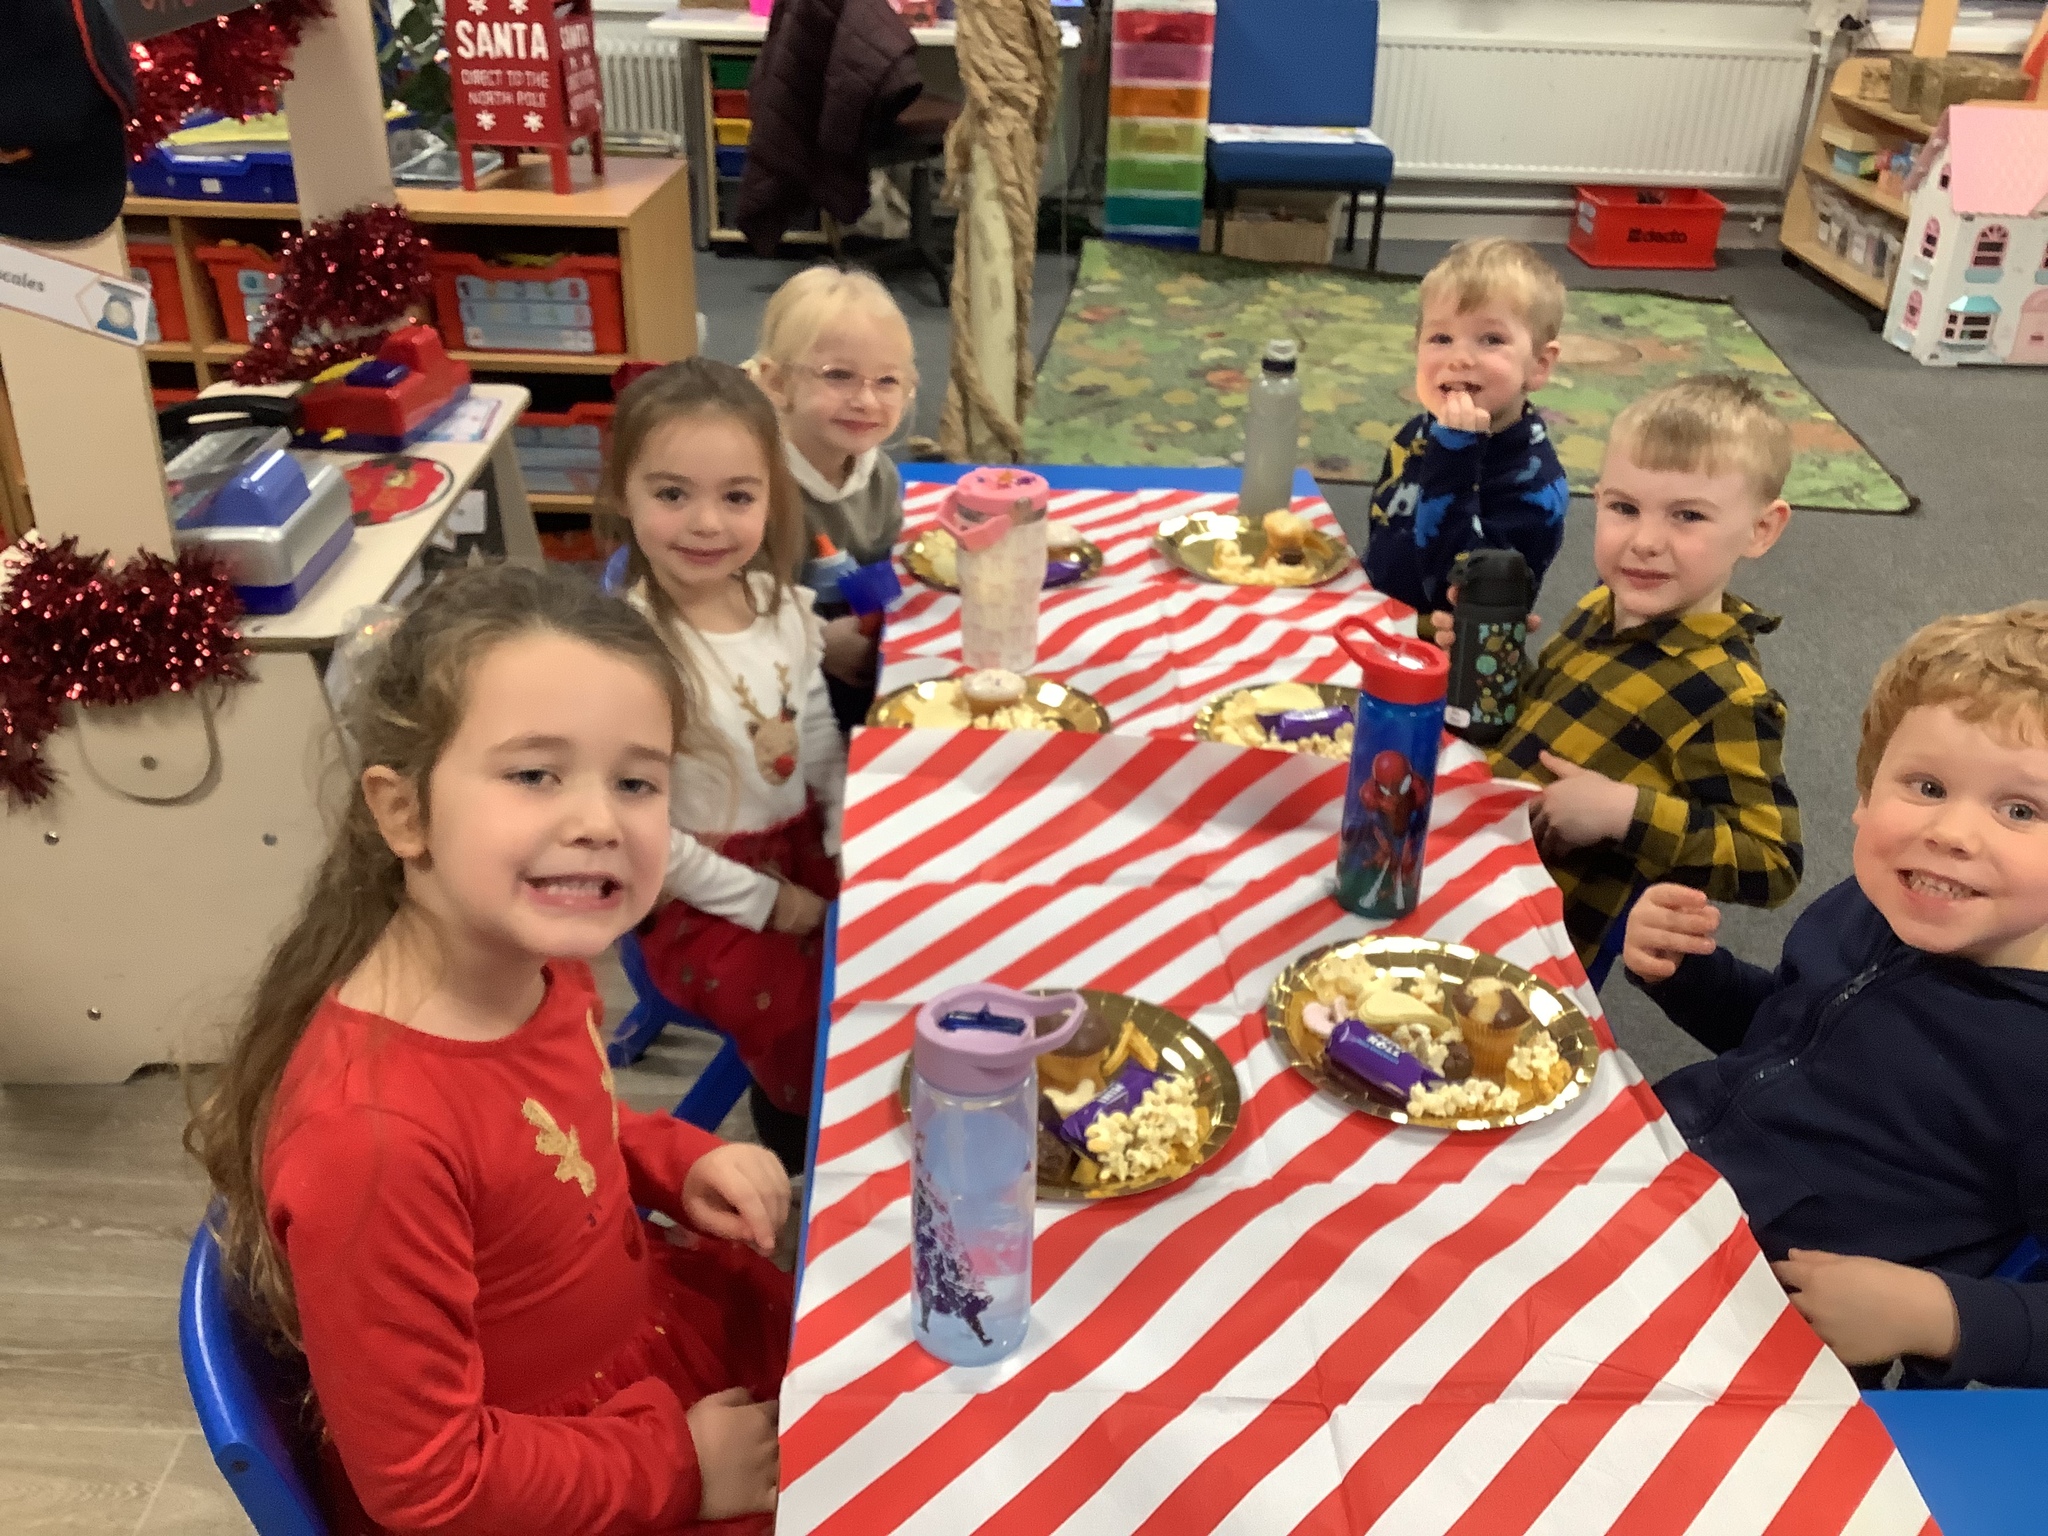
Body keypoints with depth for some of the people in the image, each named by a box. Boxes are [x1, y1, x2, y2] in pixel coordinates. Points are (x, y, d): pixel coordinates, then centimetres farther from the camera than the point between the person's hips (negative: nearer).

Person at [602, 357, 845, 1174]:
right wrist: (765, 902, -13)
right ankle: (803, 1175, 12)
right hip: (703, 894, -6)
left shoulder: (782, 607, -4)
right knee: (813, 1016, -18)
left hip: (801, 847, 6)